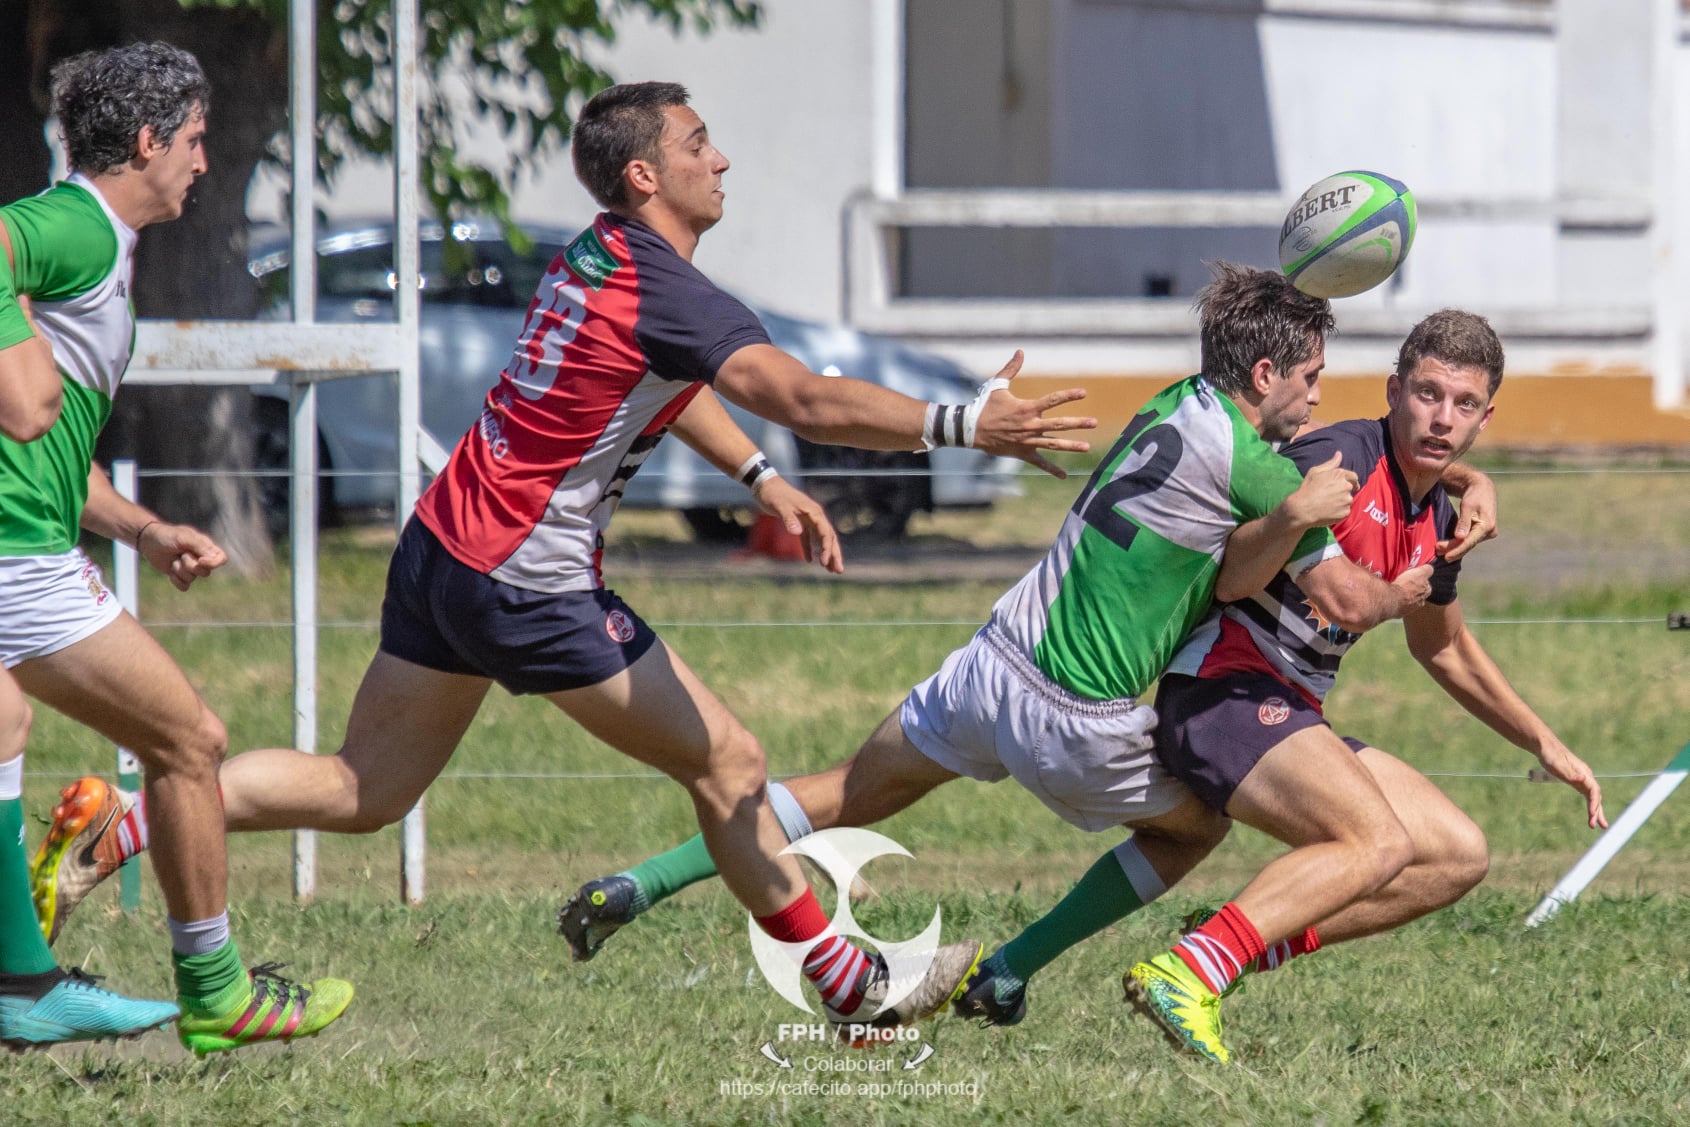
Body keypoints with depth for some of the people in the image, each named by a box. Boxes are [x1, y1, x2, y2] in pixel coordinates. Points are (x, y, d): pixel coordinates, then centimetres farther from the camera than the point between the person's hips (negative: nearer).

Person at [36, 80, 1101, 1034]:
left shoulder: (595, 259, 10)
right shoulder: (665, 294, -20)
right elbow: (809, 400, -31)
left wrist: (763, 479, 20)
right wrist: (964, 424, -31)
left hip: (444, 550, 9)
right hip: (528, 586, -9)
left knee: (362, 792, 14)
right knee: (727, 763, 2)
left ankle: (117, 829, 7)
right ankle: (854, 986, 10)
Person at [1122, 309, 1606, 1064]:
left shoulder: (1437, 524, 13)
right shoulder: (1340, 462, -14)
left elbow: (1444, 649, 31)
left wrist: (1544, 744, 33)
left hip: (1295, 717, 10)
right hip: (1222, 690, -9)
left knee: (1458, 857, 5)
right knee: (1378, 842, -28)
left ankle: (1251, 942, -4)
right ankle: (1187, 973, -34)